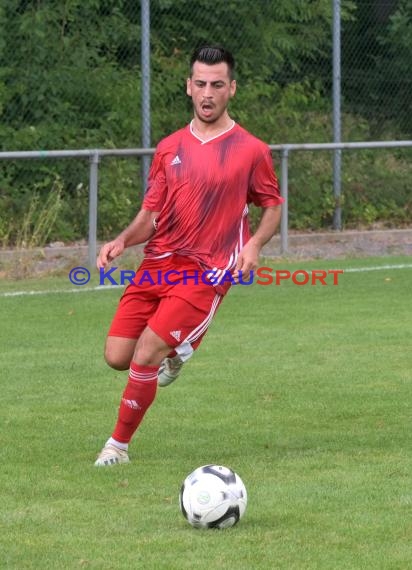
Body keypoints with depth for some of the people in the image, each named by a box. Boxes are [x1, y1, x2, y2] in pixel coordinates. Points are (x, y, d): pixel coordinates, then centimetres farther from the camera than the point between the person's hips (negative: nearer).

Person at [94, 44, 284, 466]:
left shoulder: (250, 151, -1)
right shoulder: (170, 149, 10)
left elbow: (272, 206, 11)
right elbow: (150, 215, 13)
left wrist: (254, 244, -9)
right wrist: (122, 241, -7)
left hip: (205, 273, -5)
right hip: (157, 263, 5)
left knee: (145, 356, -16)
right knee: (117, 357, -3)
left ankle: (119, 443, 3)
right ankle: (175, 350, 30)